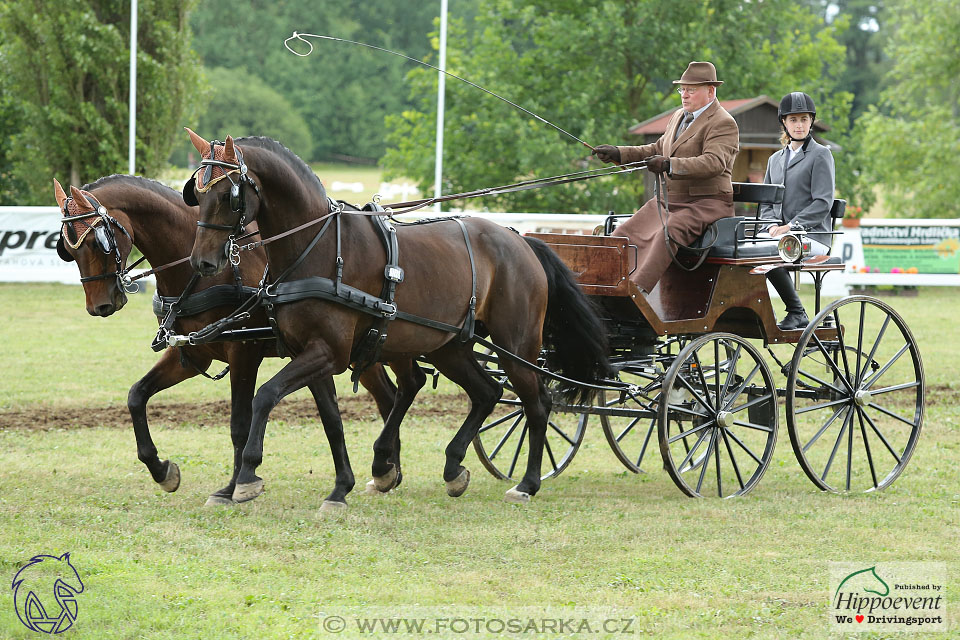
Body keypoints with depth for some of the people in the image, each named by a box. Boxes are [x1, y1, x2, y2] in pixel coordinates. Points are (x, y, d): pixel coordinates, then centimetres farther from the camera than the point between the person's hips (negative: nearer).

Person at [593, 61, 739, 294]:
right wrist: (618, 154, 17)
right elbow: (657, 150, 30)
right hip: (669, 200, 9)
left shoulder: (723, 124, -8)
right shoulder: (679, 117, 20)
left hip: (706, 203, -9)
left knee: (668, 233, -35)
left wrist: (670, 165, -35)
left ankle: (637, 289, -47)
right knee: (624, 234, -8)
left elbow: (715, 162, -24)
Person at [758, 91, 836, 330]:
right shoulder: (776, 159, 23)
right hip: (779, 234, 5)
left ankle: (796, 312, -22)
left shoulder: (821, 155, 3)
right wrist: (773, 224, -2)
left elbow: (823, 202, -7)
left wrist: (792, 226, -17)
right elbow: (766, 202, 20)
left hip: (812, 236, -5)